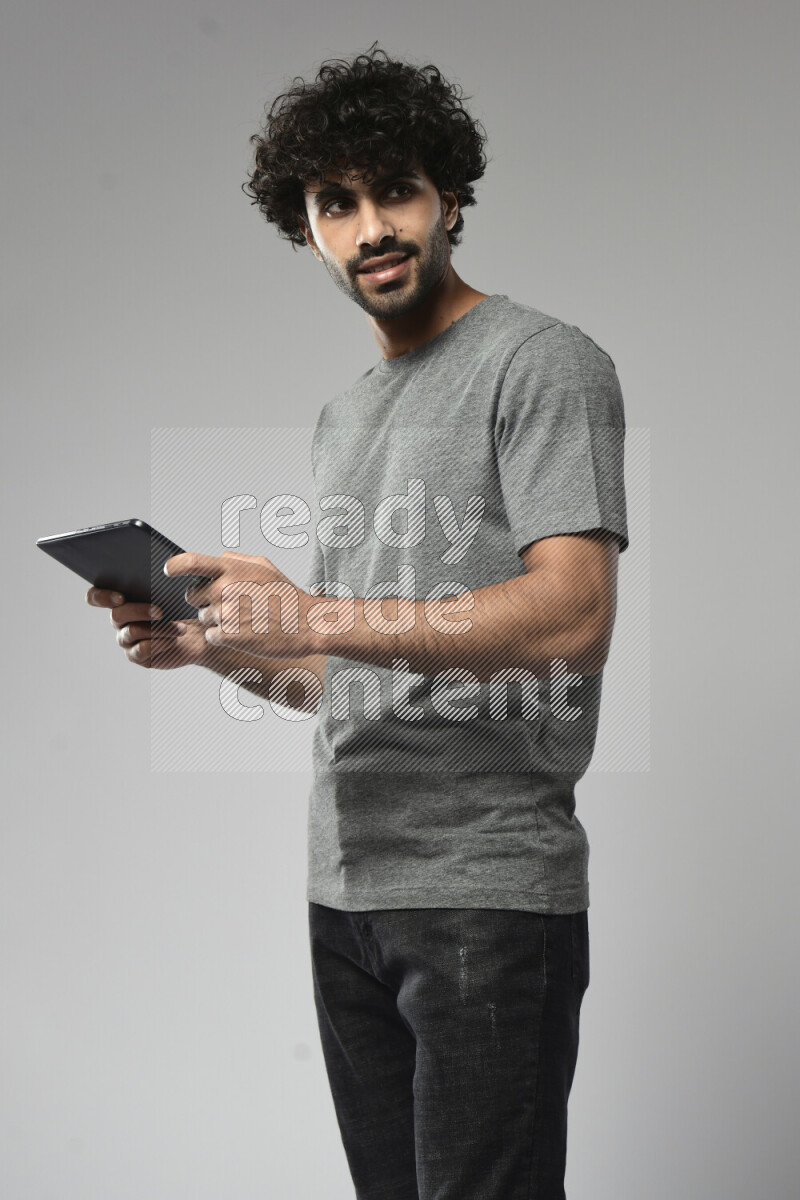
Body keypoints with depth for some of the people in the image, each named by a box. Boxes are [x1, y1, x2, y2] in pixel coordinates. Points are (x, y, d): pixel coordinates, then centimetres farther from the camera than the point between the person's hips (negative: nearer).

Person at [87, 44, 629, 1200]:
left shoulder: (542, 363, -4)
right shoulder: (343, 418, 21)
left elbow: (571, 616, -18)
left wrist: (320, 615, -21)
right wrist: (214, 646, 6)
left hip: (486, 888, -7)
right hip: (346, 889, 7)